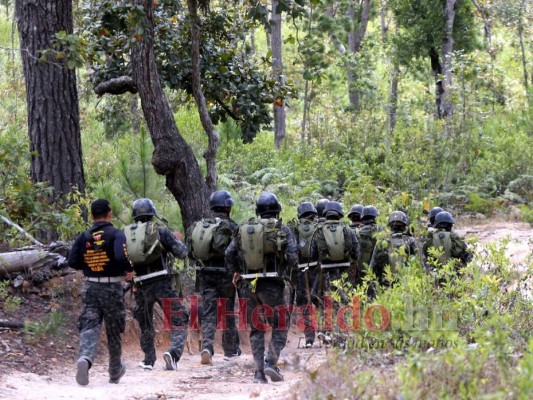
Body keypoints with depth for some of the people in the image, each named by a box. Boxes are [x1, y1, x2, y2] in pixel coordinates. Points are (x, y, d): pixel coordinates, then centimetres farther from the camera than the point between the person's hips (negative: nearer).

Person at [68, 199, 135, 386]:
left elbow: (72, 262, 1)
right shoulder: (116, 234, -10)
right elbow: (121, 257, -24)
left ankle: (85, 358, -34)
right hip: (112, 288, -2)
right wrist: (130, 270, -6)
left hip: (90, 287, 2)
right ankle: (115, 372, 28)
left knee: (89, 326, -2)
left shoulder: (84, 237, 2)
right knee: (114, 331, 13)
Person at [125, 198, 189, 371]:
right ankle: (173, 352, -21)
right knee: (179, 321, 1)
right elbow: (182, 253, -3)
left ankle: (148, 360, 29)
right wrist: (177, 239, 15)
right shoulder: (160, 231, -4)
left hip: (141, 286, 4)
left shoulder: (126, 234, 6)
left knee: (145, 325, 22)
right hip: (163, 283, -4)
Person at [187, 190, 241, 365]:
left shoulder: (197, 226, 3)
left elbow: (190, 252, 6)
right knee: (228, 312, 11)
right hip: (225, 274, -3)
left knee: (208, 312, 4)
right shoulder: (231, 227, -12)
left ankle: (207, 347, -17)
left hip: (204, 274, 3)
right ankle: (230, 350, 22)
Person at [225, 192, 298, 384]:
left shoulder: (243, 229, 7)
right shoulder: (282, 230, -4)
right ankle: (271, 362, -11)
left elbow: (229, 254, 5)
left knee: (256, 328, 11)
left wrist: (236, 271, 21)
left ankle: (259, 372, 7)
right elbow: (292, 257, -11)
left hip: (249, 284, 4)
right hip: (272, 284, -4)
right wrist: (287, 270, 9)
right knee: (280, 326, 7)